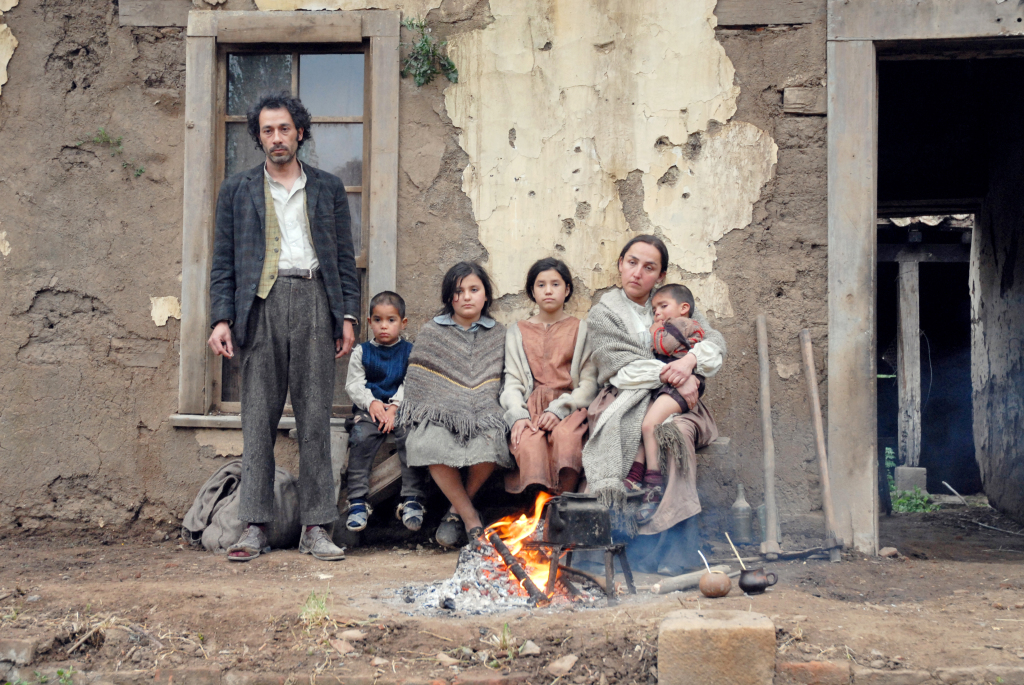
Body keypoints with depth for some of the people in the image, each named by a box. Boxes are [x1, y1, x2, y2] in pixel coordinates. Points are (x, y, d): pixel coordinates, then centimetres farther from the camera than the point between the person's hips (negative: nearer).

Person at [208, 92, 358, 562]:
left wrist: (348, 316, 3)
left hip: (314, 301, 0)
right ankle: (255, 527, 3)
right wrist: (222, 319, -2)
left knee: (315, 419, -1)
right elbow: (223, 261, 10)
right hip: (262, 304, 0)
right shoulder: (237, 190, 14)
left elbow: (344, 258, 13)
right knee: (258, 419, -1)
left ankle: (316, 528, 3)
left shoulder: (328, 189, 16)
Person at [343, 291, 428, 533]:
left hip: (401, 410, -1)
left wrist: (395, 407, -15)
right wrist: (371, 403, -12)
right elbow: (354, 384, 6)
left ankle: (412, 500, -22)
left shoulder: (410, 352, 10)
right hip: (369, 410, 1)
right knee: (360, 438, -28)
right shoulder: (361, 352, 13)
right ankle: (358, 502, -23)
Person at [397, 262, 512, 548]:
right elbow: (415, 385, 11)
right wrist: (420, 417, -4)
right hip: (439, 415, -1)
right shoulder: (431, 332, 13)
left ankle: (455, 512, -9)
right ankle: (471, 518, -21)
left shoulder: (498, 335, 17)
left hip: (483, 416, 1)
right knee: (430, 444, -36)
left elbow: (500, 384, 17)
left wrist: (489, 414, -1)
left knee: (490, 445, -35)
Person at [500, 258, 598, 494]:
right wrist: (517, 416, -10)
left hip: (569, 406, -1)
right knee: (529, 443, -35)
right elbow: (512, 382, 12)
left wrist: (559, 409, -13)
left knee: (565, 436, -37)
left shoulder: (581, 330, 15)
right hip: (531, 405, 1)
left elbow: (590, 382, 5)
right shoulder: (517, 332, 21)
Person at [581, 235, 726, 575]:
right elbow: (623, 367, -5)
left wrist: (691, 360, -13)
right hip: (626, 402, -2)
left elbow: (715, 340, 9)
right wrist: (673, 377, -16)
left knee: (677, 432, -33)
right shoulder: (603, 313, 9)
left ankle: (672, 549, -34)